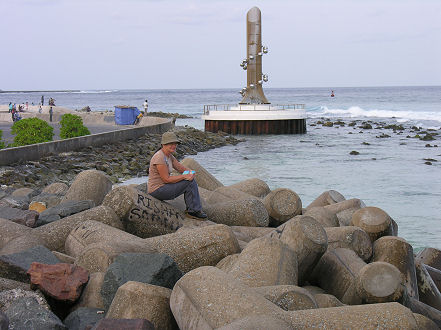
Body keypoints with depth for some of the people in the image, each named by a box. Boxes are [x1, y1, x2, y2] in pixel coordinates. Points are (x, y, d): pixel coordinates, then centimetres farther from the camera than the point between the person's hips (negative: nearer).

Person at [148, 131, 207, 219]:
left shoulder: (169, 156, 8)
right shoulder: (159, 158, -22)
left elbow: (181, 168, 10)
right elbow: (166, 179, -22)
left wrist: (190, 172, -12)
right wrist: (185, 176, -20)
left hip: (163, 186, 10)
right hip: (157, 191, -10)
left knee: (191, 180, 5)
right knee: (189, 182, -13)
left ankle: (191, 210, 6)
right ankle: (195, 210, -1)